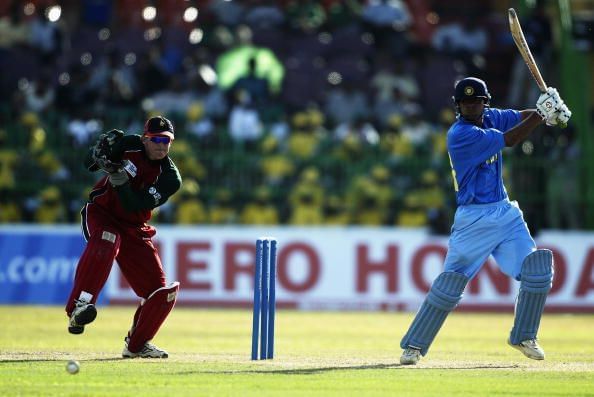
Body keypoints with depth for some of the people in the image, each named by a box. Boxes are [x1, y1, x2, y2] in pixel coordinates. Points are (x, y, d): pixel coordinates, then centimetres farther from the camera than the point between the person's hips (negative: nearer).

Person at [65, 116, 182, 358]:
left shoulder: (169, 177, -10)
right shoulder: (128, 146, -8)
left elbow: (135, 206, -22)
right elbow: (89, 162, 4)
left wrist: (120, 180, -35)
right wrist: (99, 153, -18)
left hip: (134, 229, 3)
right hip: (100, 213, -3)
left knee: (162, 291, -2)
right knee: (106, 241, -40)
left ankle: (136, 344, 20)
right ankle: (78, 306, -49)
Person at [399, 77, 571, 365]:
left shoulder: (489, 117, 8)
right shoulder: (460, 133, -17)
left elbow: (520, 117, 5)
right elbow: (509, 140, -20)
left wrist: (549, 111, -17)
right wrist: (541, 113, -20)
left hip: (506, 212, 7)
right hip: (475, 219, -7)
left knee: (538, 271, -3)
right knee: (450, 283, -10)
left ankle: (523, 337, 13)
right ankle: (414, 346, -1)